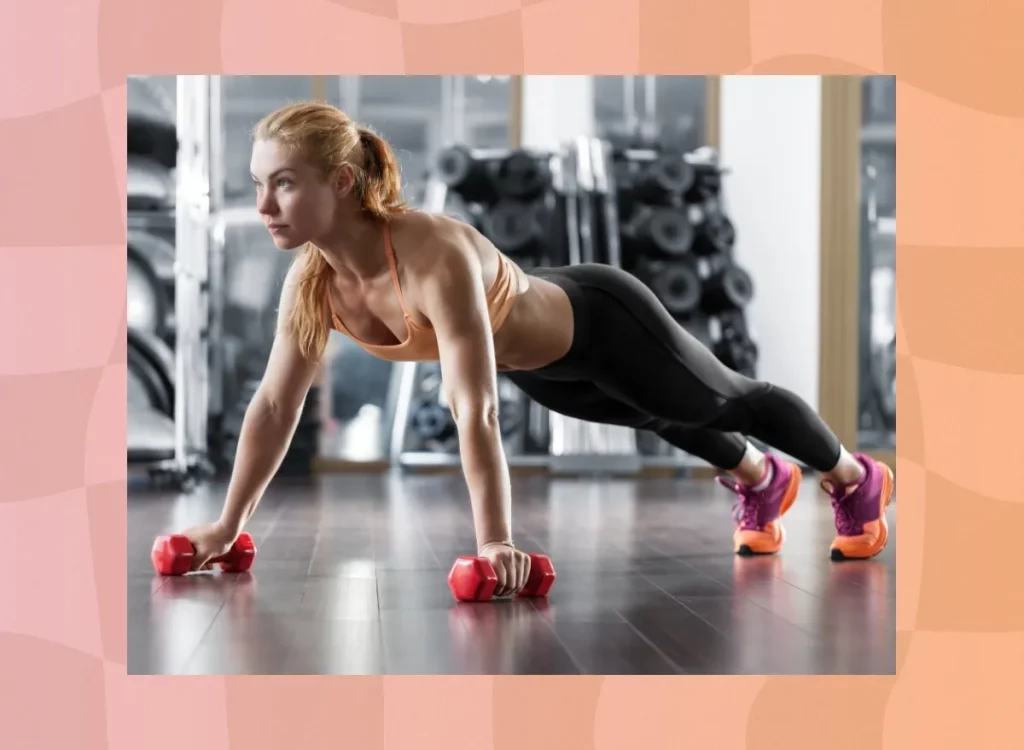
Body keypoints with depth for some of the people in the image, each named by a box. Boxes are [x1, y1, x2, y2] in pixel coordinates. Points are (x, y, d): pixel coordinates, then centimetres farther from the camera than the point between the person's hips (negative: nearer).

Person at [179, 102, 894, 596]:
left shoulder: (435, 257, -44)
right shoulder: (312, 280, -22)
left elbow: (476, 413, -48)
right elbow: (275, 404, -13)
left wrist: (497, 544, -51)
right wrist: (229, 522, -11)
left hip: (604, 326, -7)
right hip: (539, 363, 7)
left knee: (730, 402, 20)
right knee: (664, 420, 34)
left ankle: (857, 478, 49)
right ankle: (762, 479, 65)